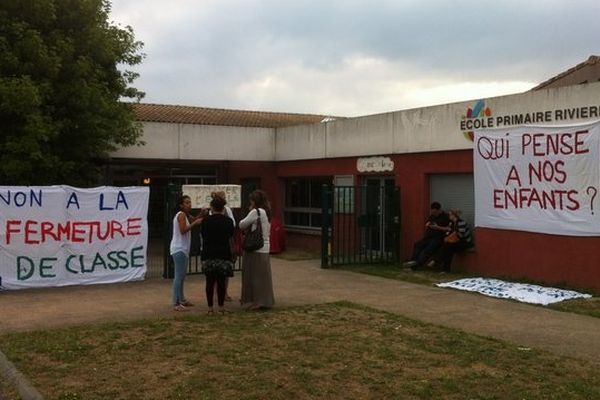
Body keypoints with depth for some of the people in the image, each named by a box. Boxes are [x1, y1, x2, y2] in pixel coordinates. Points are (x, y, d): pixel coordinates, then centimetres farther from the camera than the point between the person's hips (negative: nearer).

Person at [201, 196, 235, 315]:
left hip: (209, 255, 0)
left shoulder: (206, 221, -3)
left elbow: (203, 236, 6)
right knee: (221, 281, 7)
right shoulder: (228, 221, -2)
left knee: (210, 281, 6)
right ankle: (221, 306, 9)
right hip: (224, 255, 0)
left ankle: (210, 307, 7)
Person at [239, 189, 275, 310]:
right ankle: (265, 301, 19)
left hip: (255, 248, -8)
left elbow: (242, 225, -8)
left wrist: (250, 211, 6)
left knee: (254, 275, 0)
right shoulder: (267, 213, 12)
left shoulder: (256, 212, -13)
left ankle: (255, 301, 3)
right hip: (265, 247, 8)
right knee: (263, 275, 13)